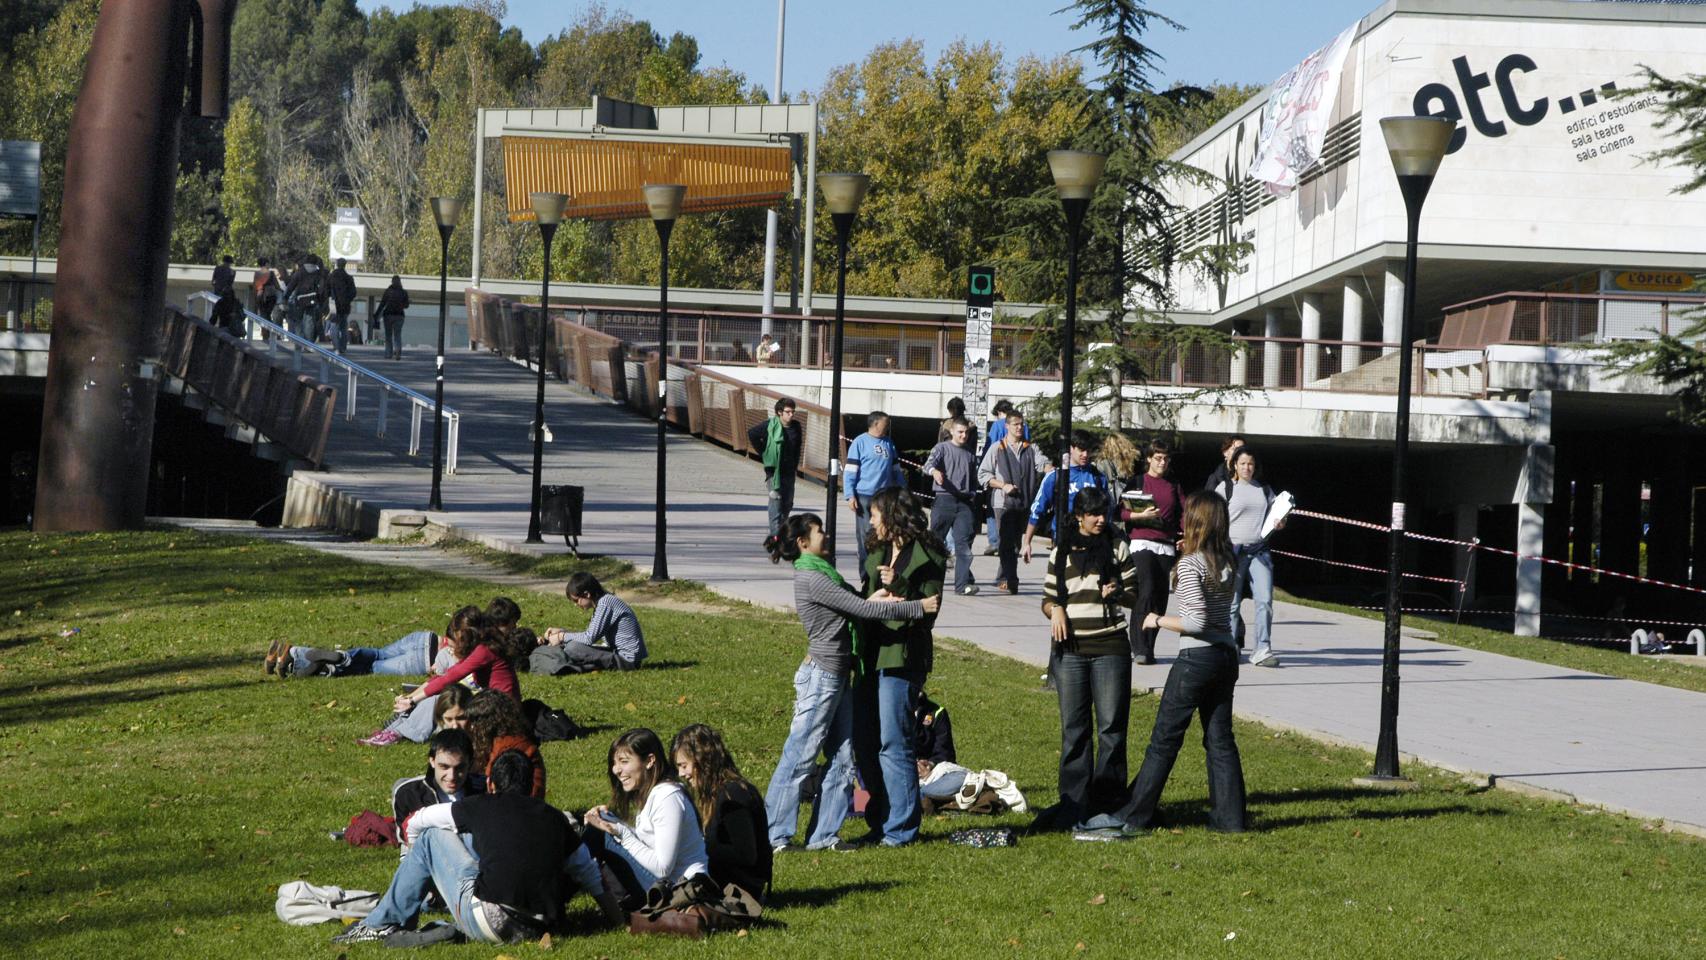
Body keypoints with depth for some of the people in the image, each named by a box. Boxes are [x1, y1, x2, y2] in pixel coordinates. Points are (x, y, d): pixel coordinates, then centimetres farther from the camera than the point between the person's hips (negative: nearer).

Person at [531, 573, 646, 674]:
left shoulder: (606, 603, -17)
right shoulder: (603, 602, 13)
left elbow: (590, 638, -19)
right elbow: (591, 636, 17)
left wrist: (562, 636, -7)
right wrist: (561, 631, 11)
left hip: (626, 659, -10)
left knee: (573, 647, -20)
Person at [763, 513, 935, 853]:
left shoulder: (821, 572, 14)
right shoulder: (809, 578, -17)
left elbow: (853, 605, 14)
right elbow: (863, 609, -19)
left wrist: (873, 599, -8)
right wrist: (918, 607, -14)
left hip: (837, 677, 10)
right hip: (820, 675, -10)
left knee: (842, 760, 10)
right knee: (800, 757, -4)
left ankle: (823, 834, 16)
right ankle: (775, 836, 1)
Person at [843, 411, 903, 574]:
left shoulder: (889, 443, 13)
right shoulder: (860, 442, -3)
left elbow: (895, 469, 18)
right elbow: (850, 471, -7)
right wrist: (850, 496, -13)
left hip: (886, 496, 5)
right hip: (865, 496, -5)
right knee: (865, 533, -1)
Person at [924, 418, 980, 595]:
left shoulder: (971, 454, 17)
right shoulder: (942, 448, 2)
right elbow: (929, 463, -17)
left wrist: (973, 495, 12)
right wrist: (934, 471, -39)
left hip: (965, 502, 3)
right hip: (944, 499, -3)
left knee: (964, 544, -7)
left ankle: (962, 584, -12)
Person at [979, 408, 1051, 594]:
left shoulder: (1030, 449, 12)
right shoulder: (997, 448, 4)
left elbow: (1043, 464, -5)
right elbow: (982, 474, 3)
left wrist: (1053, 471, -28)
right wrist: (1003, 485, -10)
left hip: (1024, 502, 4)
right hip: (1003, 502, -4)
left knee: (1015, 543, 9)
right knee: (1007, 543, -11)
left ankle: (1003, 580, 21)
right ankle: (1011, 582, -13)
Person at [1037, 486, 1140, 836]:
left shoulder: (1118, 548, 8)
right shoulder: (1061, 552, 10)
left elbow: (1134, 593, 10)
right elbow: (1048, 597, 15)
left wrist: (1118, 593, -12)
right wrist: (1055, 610, -7)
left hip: (1110, 646, -1)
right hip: (1070, 647, 1)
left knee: (1111, 726, -3)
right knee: (1074, 727, 3)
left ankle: (1108, 803, 3)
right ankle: (1074, 804, 8)